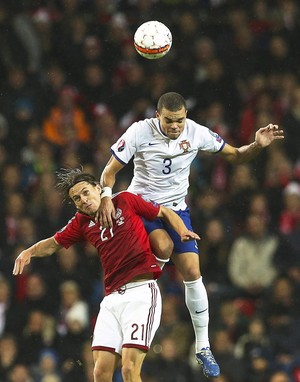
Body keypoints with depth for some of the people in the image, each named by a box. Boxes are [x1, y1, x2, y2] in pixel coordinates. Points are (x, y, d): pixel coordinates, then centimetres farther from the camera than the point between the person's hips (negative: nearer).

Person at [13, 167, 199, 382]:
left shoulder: (126, 201, 7)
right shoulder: (82, 222, 17)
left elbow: (165, 213, 15)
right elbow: (53, 244, 27)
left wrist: (182, 230, -4)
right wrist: (29, 252, 8)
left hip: (142, 292, -5)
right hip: (112, 298, 5)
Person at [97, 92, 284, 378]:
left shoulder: (197, 133, -10)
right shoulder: (139, 132, -17)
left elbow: (235, 156, 1)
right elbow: (110, 171, -10)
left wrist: (257, 146, -19)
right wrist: (106, 197, -28)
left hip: (176, 207, 3)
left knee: (192, 273, -7)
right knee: (163, 246, -34)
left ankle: (203, 347, 4)